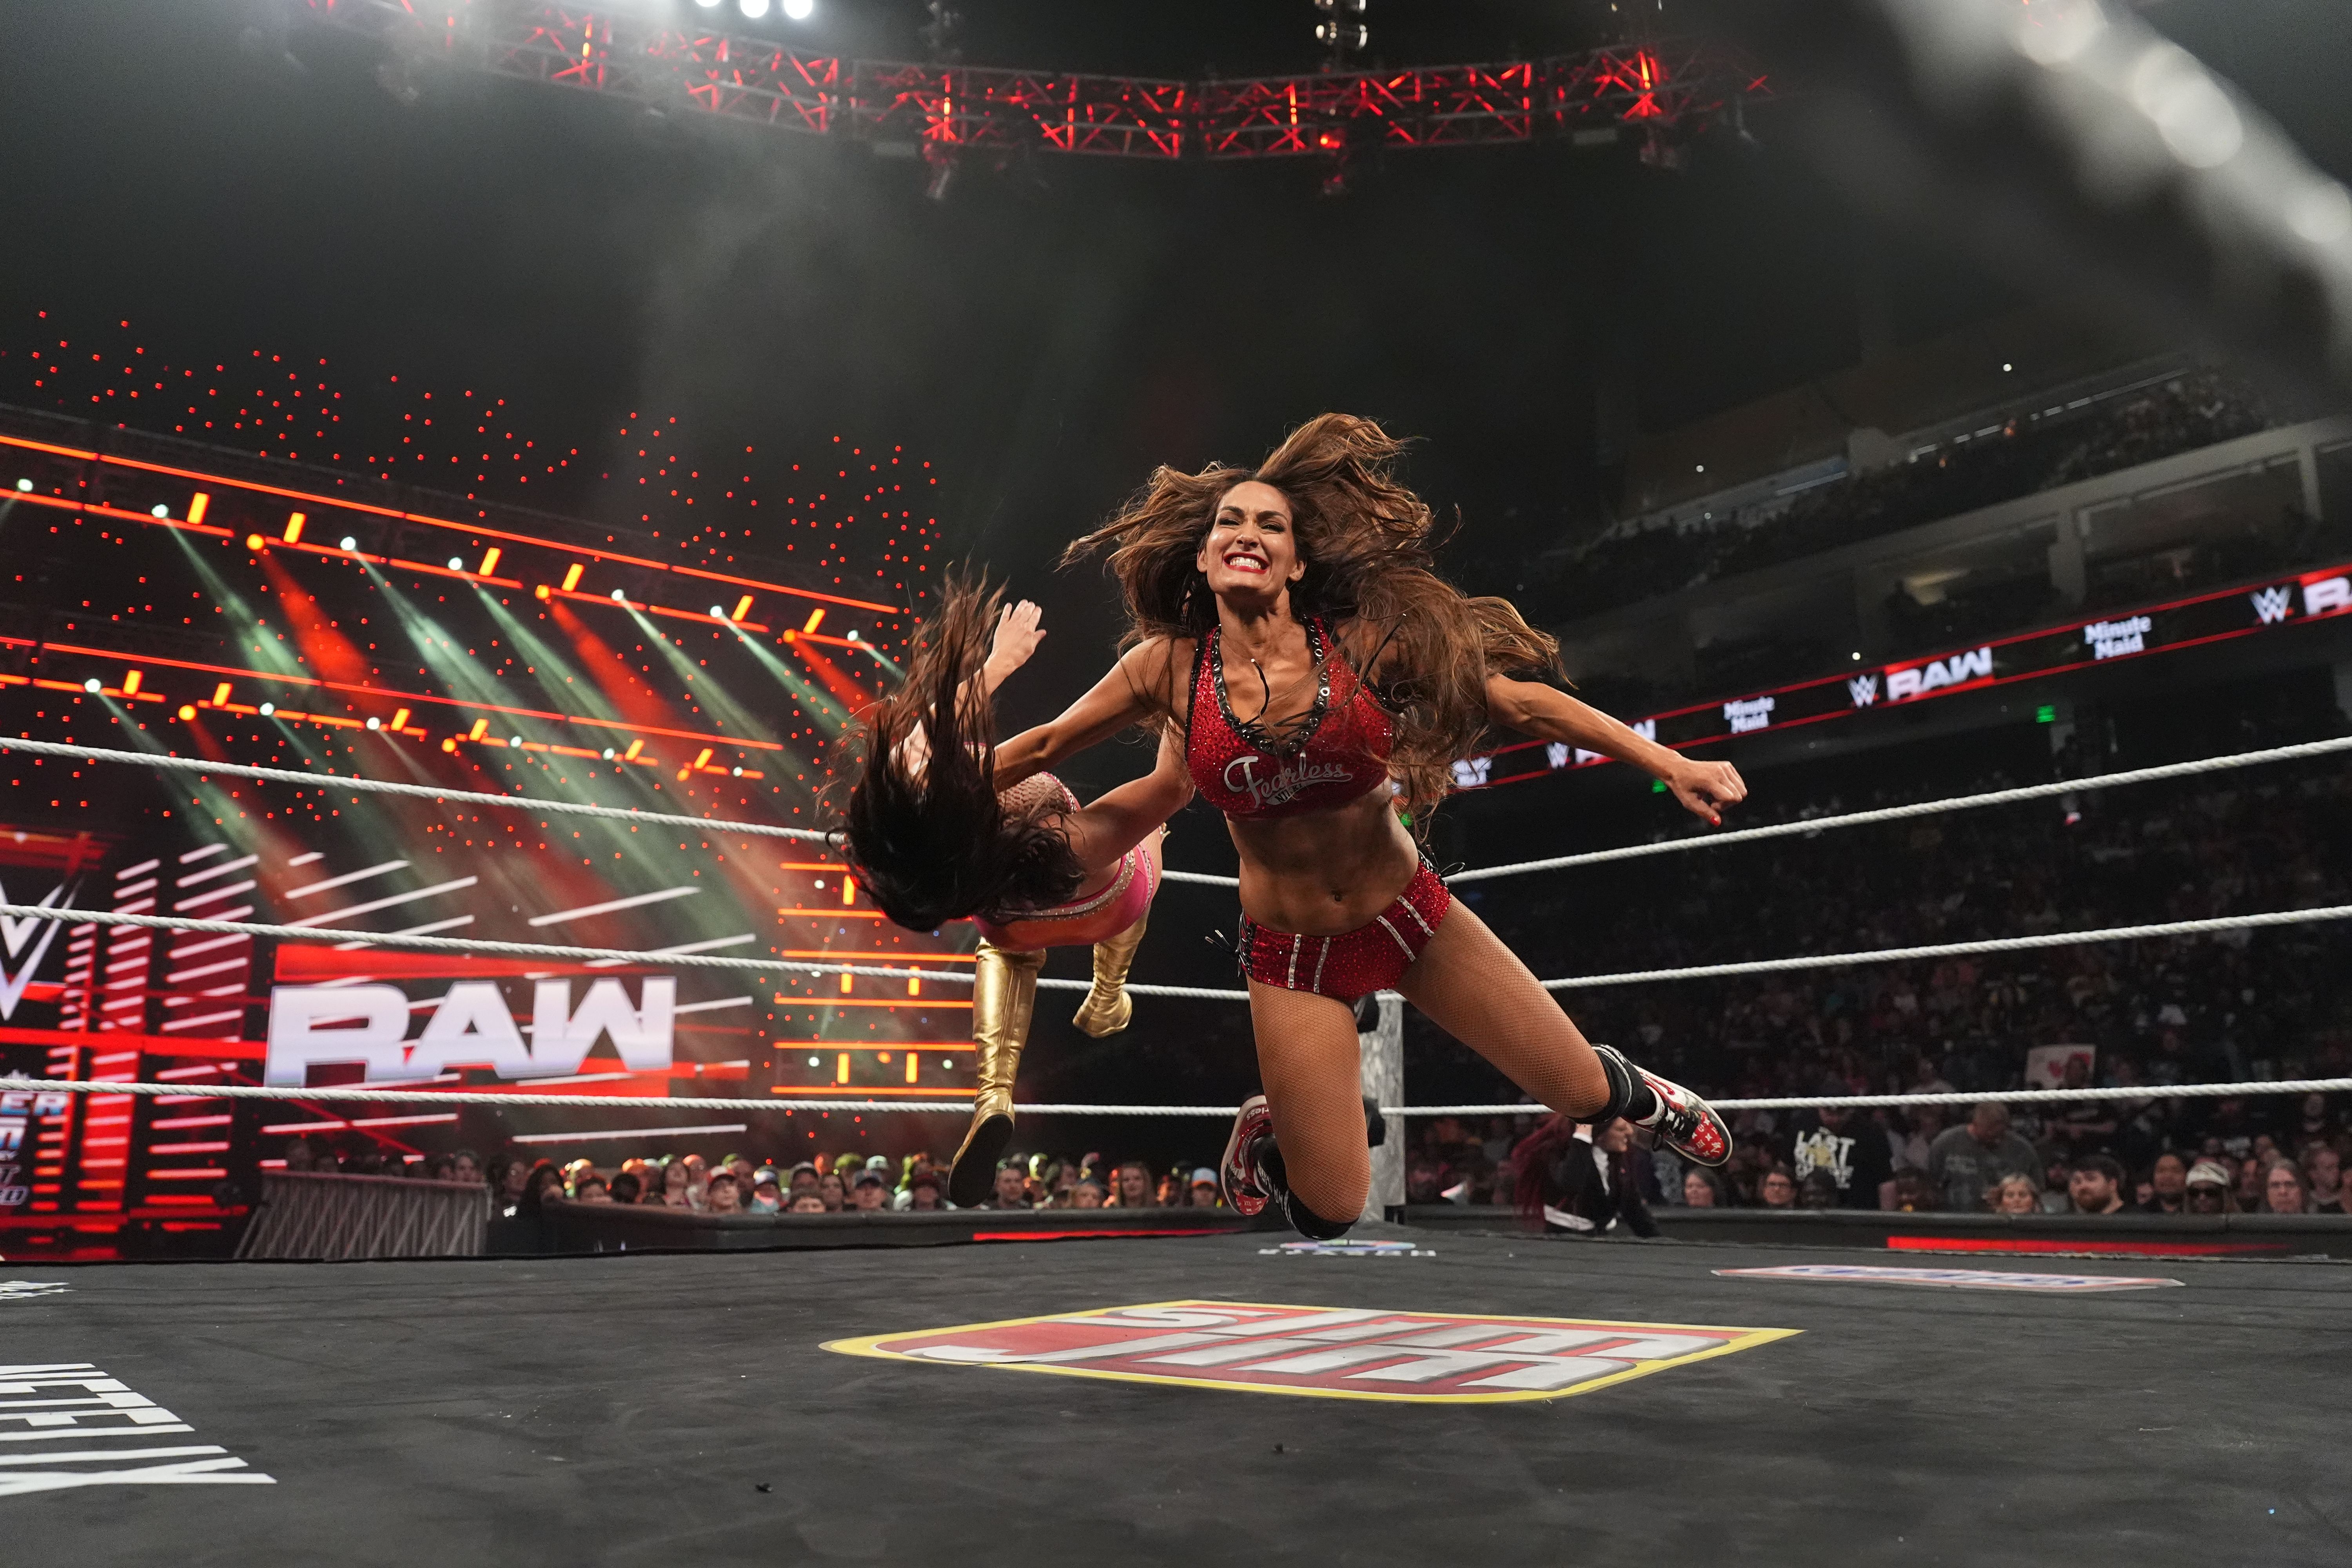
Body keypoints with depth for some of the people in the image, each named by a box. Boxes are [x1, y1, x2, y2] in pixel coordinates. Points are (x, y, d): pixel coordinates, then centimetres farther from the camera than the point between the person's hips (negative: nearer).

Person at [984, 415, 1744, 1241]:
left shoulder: (1360, 639, -14)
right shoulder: (1169, 668, -12)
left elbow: (1522, 700, -11)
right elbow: (1039, 748, 0)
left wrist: (1669, 763, -16)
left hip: (1410, 916, 1)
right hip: (1290, 954, 0)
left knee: (1581, 1091, 9)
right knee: (1331, 1210, 2)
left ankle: (1639, 1095, 48)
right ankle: (1266, 1131, 38)